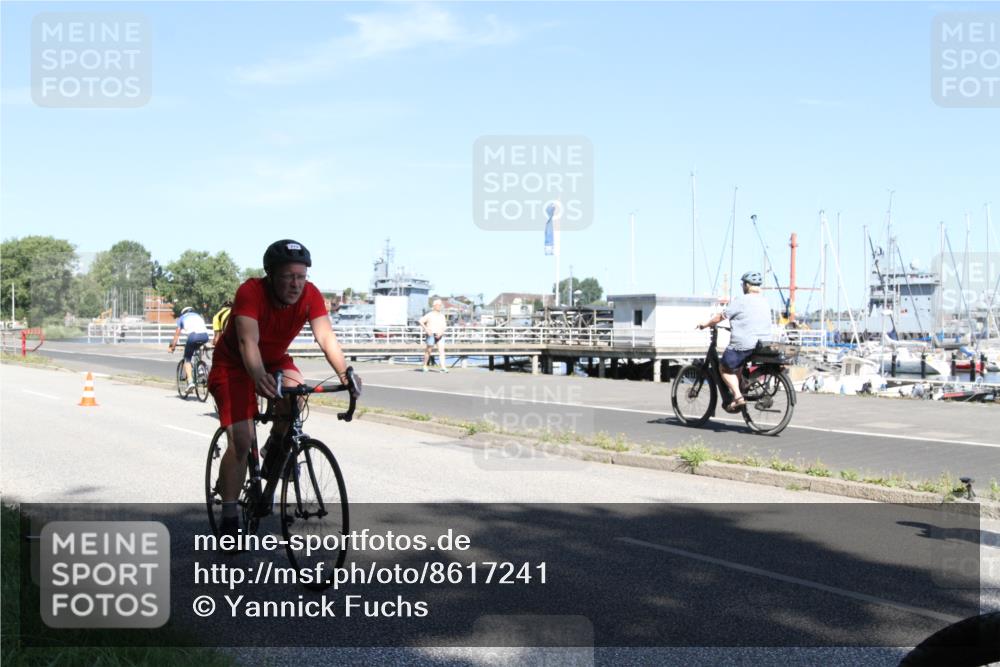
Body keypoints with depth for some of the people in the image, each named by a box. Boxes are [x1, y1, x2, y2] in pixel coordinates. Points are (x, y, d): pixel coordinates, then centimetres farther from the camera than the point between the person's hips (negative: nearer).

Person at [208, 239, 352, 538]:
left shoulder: (310, 295, -21)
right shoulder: (250, 292, -32)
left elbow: (325, 336, -31)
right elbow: (248, 341, -44)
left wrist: (344, 373, -49)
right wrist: (259, 378, -62)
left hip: (274, 359, 4)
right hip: (234, 363, -3)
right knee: (241, 441, -14)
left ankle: (277, 446, 1)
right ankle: (229, 519, -1)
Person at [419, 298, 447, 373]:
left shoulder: (442, 315, 10)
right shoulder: (429, 314, -5)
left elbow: (444, 325, 6)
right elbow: (421, 321, -5)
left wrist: (441, 332, -12)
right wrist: (426, 329, -14)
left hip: (439, 335, 4)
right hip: (431, 335, -4)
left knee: (441, 350, -10)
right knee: (429, 351, 3)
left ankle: (443, 367, -19)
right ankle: (425, 366, 21)